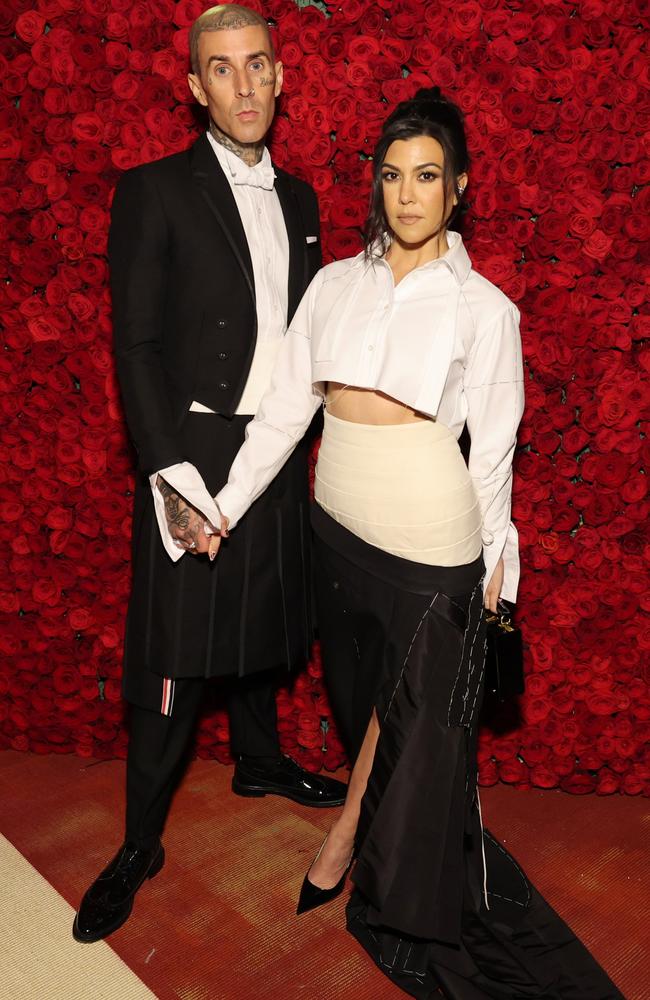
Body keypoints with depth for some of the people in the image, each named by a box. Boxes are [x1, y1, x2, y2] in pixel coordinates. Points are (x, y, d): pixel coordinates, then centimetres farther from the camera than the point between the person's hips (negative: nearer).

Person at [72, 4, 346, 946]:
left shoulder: (297, 198, 12)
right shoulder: (155, 192, -6)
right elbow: (136, 347, -11)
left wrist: (309, 438, 7)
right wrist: (172, 476, -19)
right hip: (194, 454, -5)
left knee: (259, 625, 20)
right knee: (176, 661, 0)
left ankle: (259, 761, 43)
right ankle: (140, 845, 18)